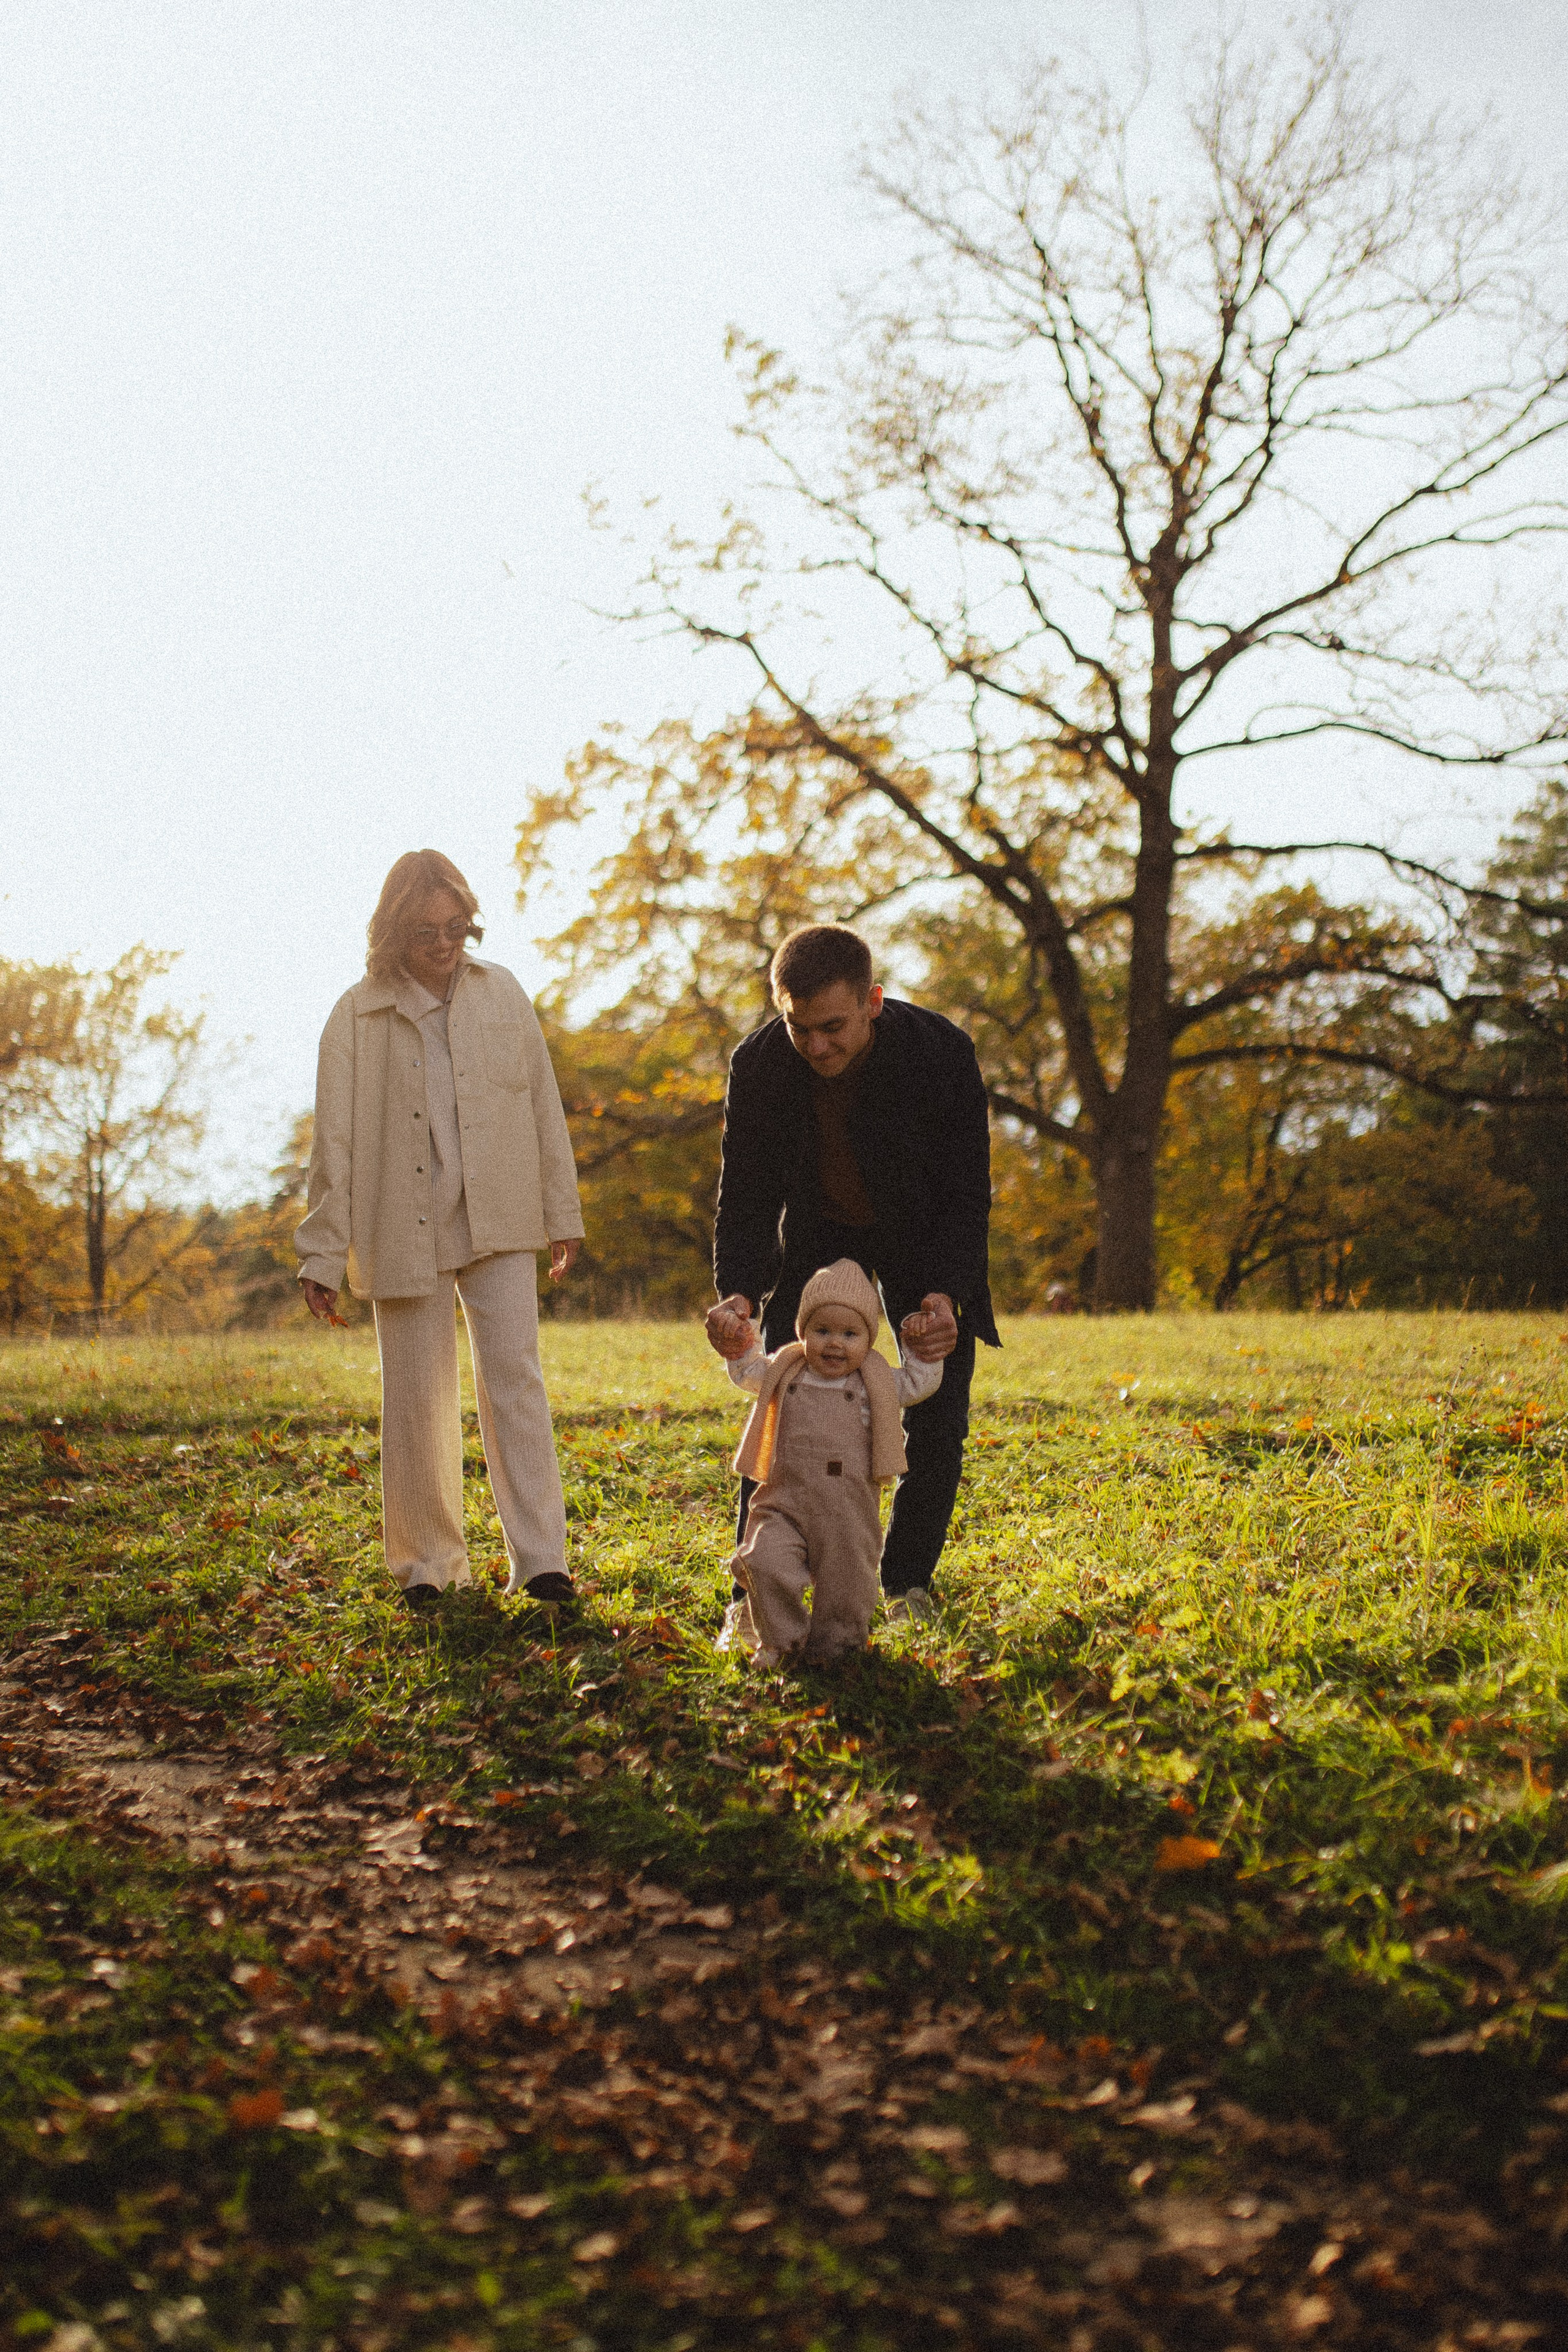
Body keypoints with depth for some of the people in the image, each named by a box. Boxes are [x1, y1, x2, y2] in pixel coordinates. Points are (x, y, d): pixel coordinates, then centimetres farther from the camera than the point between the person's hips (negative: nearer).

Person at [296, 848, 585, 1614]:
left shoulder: (501, 993, 5)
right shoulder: (358, 1016, -2)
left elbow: (542, 1105, 10)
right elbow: (335, 1140, -2)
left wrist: (562, 1212, 11)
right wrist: (323, 1255, -4)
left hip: (497, 1223, 1)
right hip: (404, 1231, -1)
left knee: (514, 1378, -7)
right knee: (417, 1399, 5)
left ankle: (540, 1558, -4)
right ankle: (430, 1563, 18)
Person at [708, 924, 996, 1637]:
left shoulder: (941, 1051, -30)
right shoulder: (757, 1064, -25)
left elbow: (966, 1194, -22)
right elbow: (745, 1195, -15)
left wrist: (945, 1295, -37)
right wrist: (737, 1293, -33)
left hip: (922, 1241, -1)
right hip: (817, 1237, 1)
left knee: (937, 1423, -4)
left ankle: (907, 1586, 14)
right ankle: (754, 1596, 1)